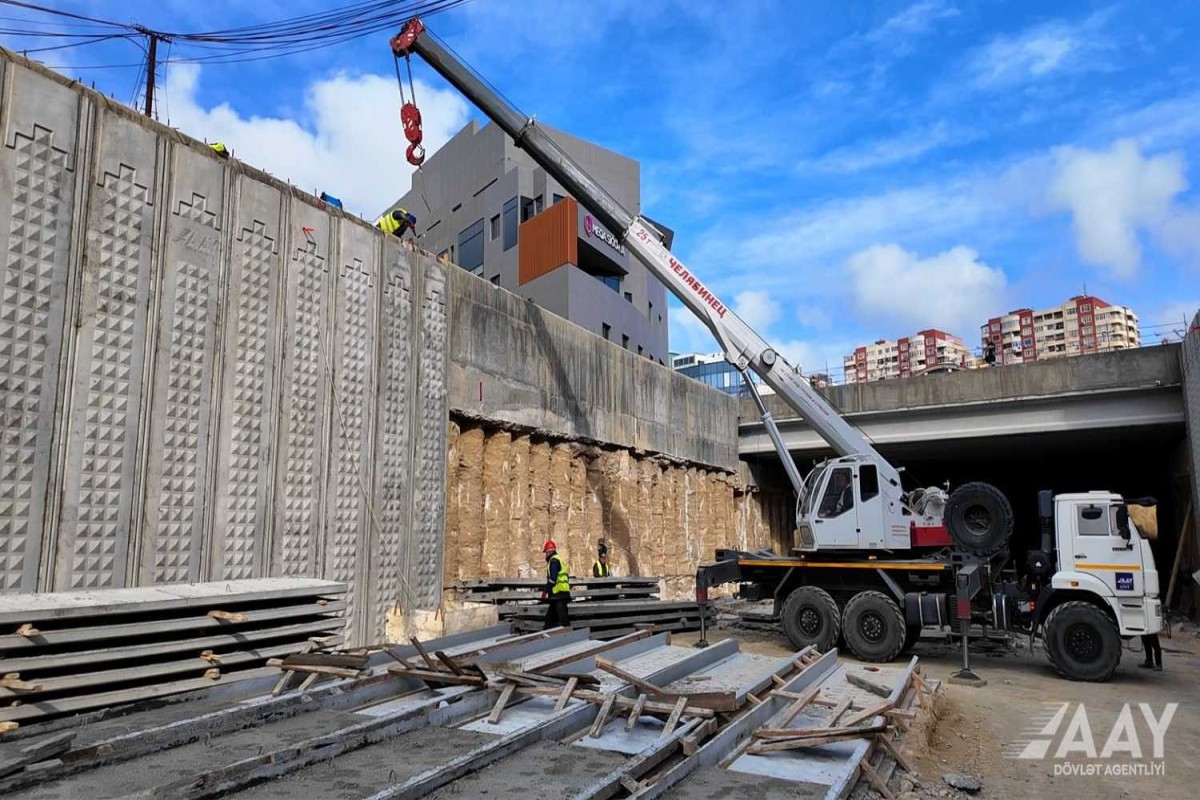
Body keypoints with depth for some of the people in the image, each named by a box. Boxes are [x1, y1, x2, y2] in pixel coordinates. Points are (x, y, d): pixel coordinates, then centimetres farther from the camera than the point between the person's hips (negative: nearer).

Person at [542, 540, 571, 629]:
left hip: (558, 594, -10)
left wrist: (546, 591, -9)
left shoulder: (554, 560, -8)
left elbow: (552, 578, -17)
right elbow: (566, 576, 23)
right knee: (550, 616, 13)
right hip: (563, 593, 10)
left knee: (563, 618, -11)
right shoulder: (560, 560, 22)